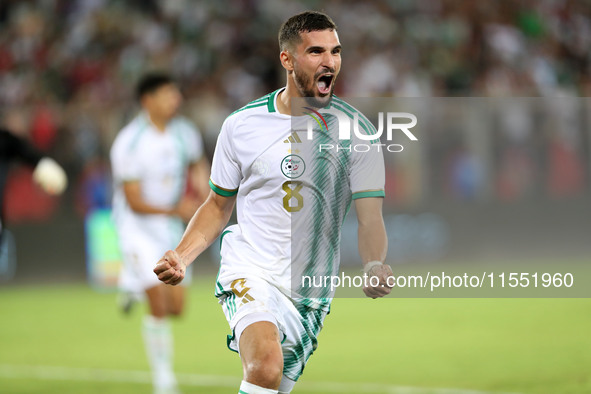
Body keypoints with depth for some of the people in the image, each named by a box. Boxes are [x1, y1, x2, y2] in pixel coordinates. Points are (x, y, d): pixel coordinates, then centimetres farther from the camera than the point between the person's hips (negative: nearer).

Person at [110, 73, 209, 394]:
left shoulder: (184, 133, -3)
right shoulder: (129, 143, -20)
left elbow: (198, 163, 20)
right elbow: (135, 202, -20)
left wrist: (201, 181, -2)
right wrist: (176, 210, -31)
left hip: (170, 228, 6)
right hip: (136, 226, -6)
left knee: (176, 307, 3)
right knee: (159, 305, -13)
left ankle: (131, 282, 35)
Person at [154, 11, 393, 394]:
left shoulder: (356, 131, -2)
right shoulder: (241, 124, 0)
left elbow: (370, 219, -9)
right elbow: (219, 205, 12)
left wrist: (375, 267, -30)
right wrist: (180, 257, -4)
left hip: (311, 294, 2)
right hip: (249, 273, -2)